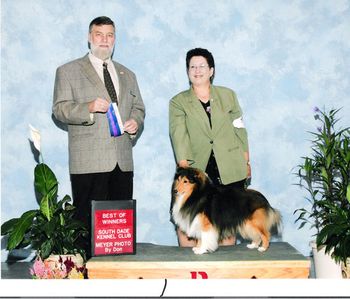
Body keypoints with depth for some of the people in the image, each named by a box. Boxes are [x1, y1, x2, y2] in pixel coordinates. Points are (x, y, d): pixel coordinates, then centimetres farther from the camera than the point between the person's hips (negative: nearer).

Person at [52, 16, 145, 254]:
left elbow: (138, 108, 24)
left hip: (123, 161, 5)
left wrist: (136, 122, 0)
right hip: (88, 162, -4)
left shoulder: (127, 75, 22)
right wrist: (89, 107, -19)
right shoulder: (68, 71, 7)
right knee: (87, 220, -4)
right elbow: (60, 109, -1)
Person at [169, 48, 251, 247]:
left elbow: (240, 131, 13)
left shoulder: (228, 95, 12)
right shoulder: (178, 102, 5)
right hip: (198, 170, -1)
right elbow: (178, 134, -9)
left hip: (230, 170, 2)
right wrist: (183, 164, -23)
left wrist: (246, 162, 9)